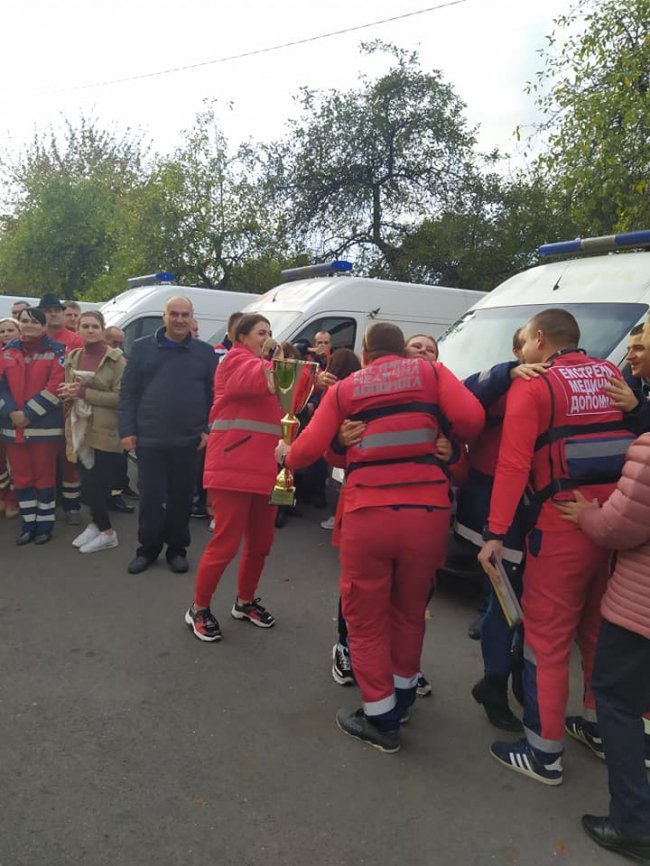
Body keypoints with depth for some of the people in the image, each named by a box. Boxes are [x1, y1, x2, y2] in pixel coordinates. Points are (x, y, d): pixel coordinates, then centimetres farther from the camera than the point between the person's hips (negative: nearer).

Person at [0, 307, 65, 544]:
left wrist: (28, 414, -15)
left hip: (44, 426, -4)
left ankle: (45, 524, 16)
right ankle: (28, 524, 22)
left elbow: (55, 387, -13)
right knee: (21, 477, 10)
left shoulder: (56, 351, -4)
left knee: (44, 476, 5)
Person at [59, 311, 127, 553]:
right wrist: (66, 392, 0)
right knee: (88, 483, 9)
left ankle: (105, 532, 16)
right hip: (80, 430, 5)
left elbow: (121, 397, -15)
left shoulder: (116, 359, -7)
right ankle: (98, 524, 30)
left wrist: (84, 392, -18)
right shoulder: (73, 358, 11)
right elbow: (68, 392, 21)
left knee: (95, 485, -3)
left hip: (106, 432, -5)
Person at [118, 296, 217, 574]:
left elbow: (214, 394, 6)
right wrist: (127, 430, -4)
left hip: (188, 440, 1)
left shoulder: (205, 352, 5)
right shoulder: (142, 347, 3)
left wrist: (209, 429, -2)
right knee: (150, 496, 5)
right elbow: (128, 392, 2)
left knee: (181, 497, 10)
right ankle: (147, 548, 22)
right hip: (149, 438, 0)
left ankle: (177, 549, 24)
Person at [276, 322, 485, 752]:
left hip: (367, 513, -1)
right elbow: (471, 418, -5)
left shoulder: (344, 388, 11)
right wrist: (449, 442, 16)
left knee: (367, 619, 13)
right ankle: (401, 698, 40)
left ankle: (381, 720, 23)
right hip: (427, 510, 2)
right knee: (410, 612, 21)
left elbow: (310, 448, 5)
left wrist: (286, 456, 27)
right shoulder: (432, 372, 10)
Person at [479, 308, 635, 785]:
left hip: (563, 526, -6)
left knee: (547, 638, 4)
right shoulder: (612, 375, 12)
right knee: (600, 630, 22)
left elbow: (513, 465, -15)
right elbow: (635, 437, 14)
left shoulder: (532, 386, -7)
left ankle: (545, 753, 13)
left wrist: (495, 534, -14)